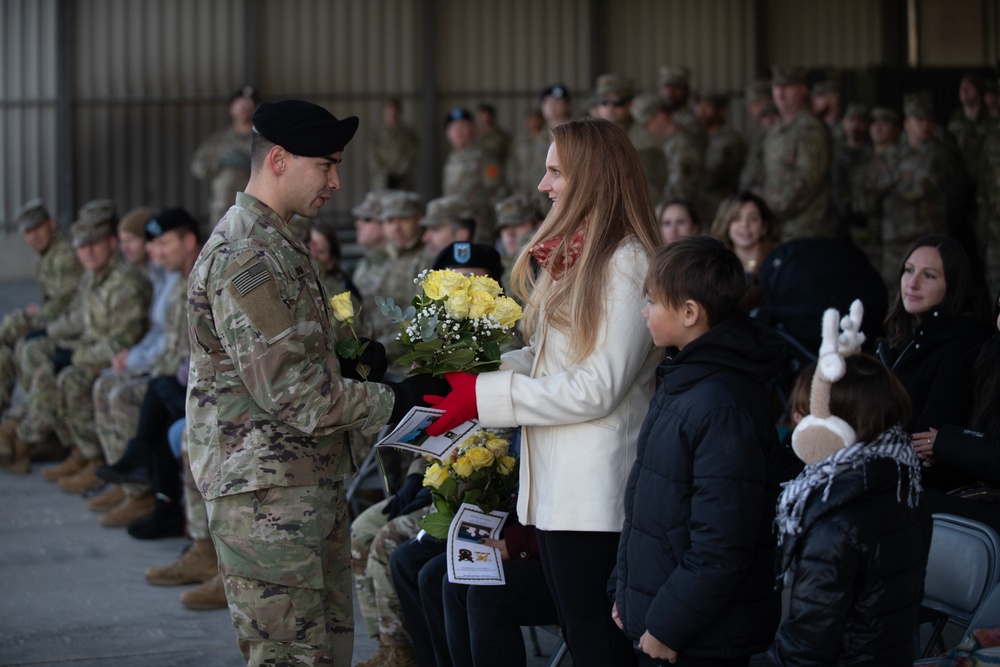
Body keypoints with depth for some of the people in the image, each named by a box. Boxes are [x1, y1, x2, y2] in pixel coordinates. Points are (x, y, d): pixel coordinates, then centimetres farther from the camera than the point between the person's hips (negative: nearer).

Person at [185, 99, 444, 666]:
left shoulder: (280, 247, 19)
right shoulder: (244, 257, -17)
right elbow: (291, 391, -20)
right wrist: (394, 402, -14)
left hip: (312, 487, 11)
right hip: (267, 496, -10)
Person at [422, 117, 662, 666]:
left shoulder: (626, 262, -15)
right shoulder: (571, 255, 15)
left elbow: (596, 388, -19)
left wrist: (483, 396, -15)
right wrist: (470, 369, 3)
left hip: (594, 494, -9)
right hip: (552, 486, 9)